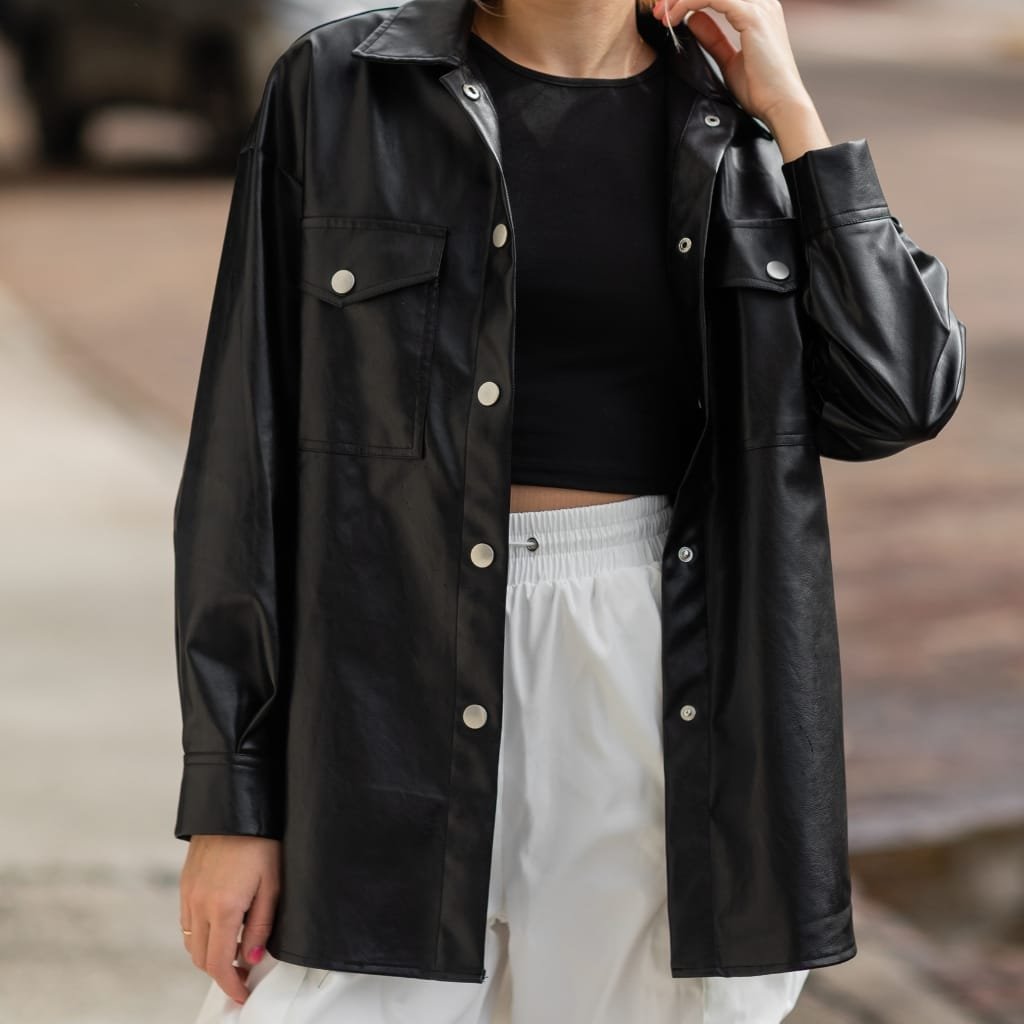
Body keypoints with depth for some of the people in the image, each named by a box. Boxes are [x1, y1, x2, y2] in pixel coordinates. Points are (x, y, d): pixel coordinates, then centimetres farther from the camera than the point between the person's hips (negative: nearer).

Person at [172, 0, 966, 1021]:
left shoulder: (732, 122, 7)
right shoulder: (338, 91, -1)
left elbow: (900, 398, -3)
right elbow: (250, 451, -2)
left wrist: (787, 109, -4)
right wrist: (226, 800, -6)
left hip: (663, 681, 2)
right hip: (403, 659, -2)